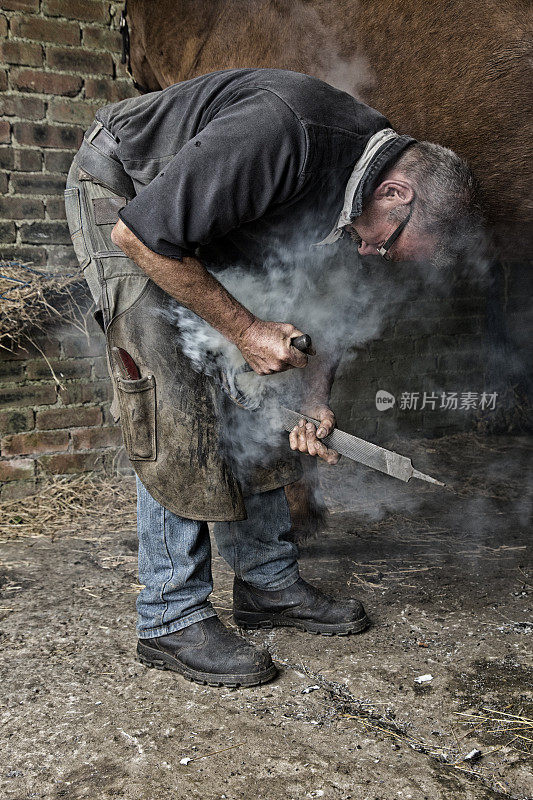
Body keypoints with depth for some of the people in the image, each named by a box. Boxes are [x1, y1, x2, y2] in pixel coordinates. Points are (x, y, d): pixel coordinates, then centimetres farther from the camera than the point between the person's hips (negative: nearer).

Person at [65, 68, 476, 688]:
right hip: (122, 199, -8)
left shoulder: (362, 176, -9)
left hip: (206, 217, 8)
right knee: (177, 407, -16)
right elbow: (138, 234, -32)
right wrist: (244, 329, -27)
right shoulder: (279, 133, -37)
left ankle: (270, 582, 13)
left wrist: (315, 399, -6)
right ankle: (172, 616, -6)